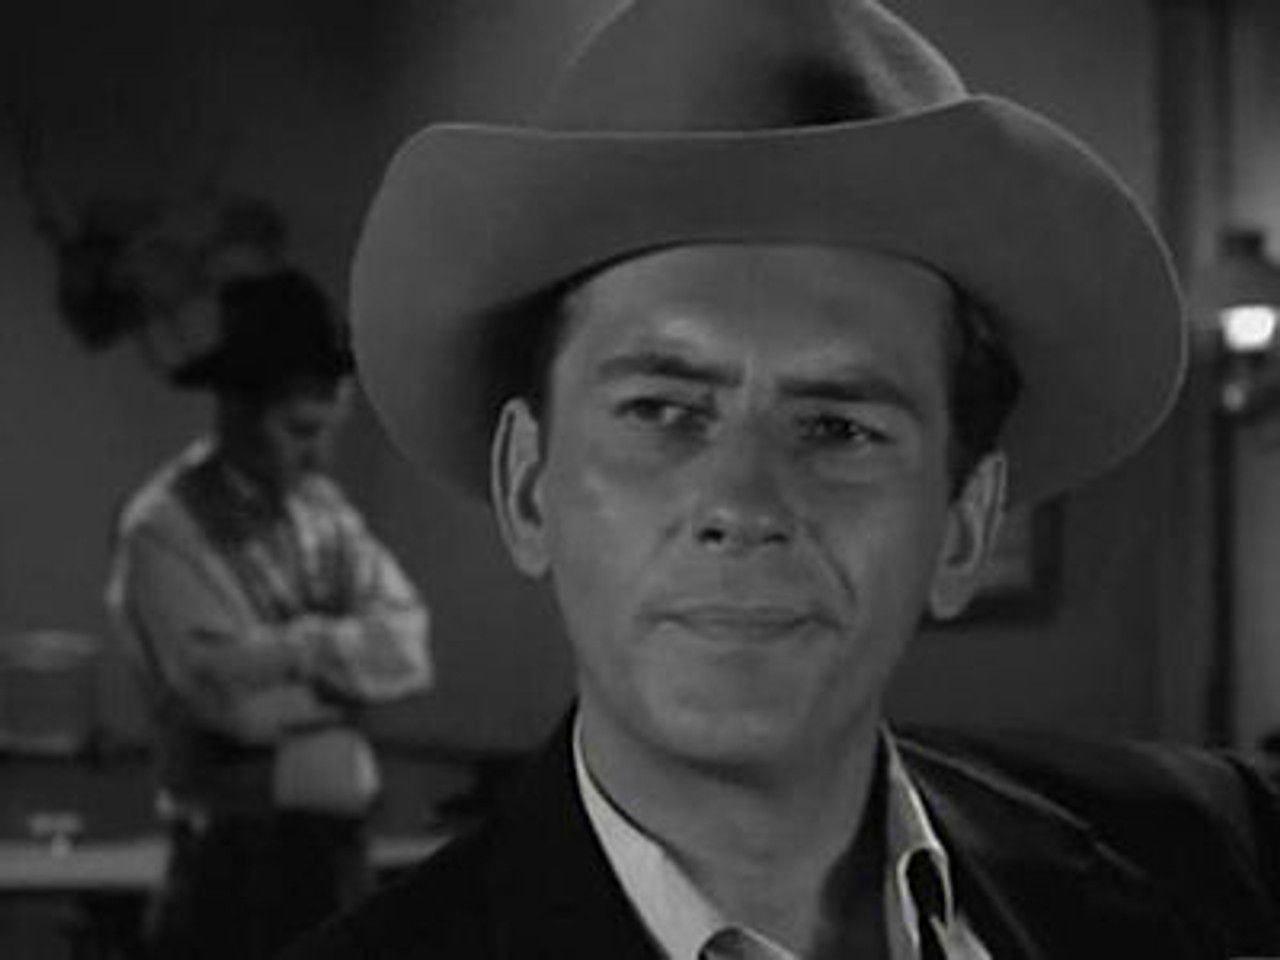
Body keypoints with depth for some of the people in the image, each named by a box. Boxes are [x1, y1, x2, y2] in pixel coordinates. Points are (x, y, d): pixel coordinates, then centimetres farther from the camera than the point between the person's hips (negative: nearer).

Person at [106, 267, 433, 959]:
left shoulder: (319, 507, 9)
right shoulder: (165, 531, -11)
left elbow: (409, 646, 0)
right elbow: (239, 700, -19)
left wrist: (294, 648, -13)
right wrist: (351, 658, -5)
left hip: (337, 843, 6)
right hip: (238, 861, -6)